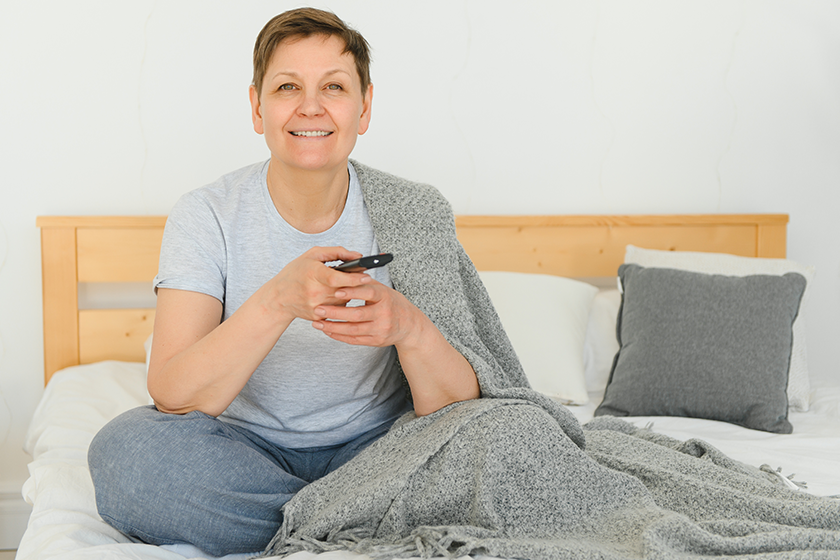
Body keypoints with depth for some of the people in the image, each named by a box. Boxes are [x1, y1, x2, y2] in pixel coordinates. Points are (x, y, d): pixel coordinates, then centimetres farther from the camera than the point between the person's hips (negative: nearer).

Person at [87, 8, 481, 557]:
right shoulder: (206, 216, -8)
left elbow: (458, 407, -12)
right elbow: (172, 397, -21)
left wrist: (411, 329, -34)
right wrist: (278, 300, -36)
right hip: (247, 445, 1)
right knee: (124, 448, -29)